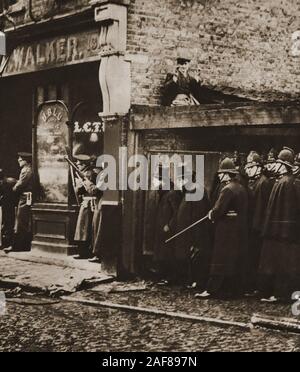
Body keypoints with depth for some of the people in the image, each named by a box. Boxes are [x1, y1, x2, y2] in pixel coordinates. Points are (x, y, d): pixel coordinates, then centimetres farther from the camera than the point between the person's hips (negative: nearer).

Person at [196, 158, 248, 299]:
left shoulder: (227, 189, -16)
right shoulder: (242, 189, 10)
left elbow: (218, 210, -22)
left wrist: (212, 215, 0)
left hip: (227, 230, -8)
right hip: (240, 230, 8)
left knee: (220, 261, -7)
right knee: (237, 260, 12)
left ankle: (211, 290, -6)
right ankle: (236, 289, 18)